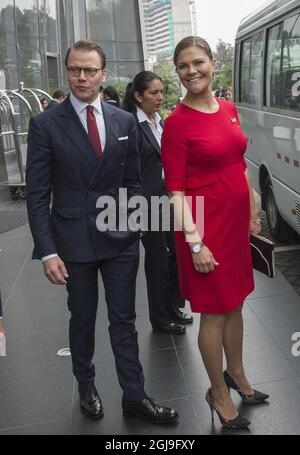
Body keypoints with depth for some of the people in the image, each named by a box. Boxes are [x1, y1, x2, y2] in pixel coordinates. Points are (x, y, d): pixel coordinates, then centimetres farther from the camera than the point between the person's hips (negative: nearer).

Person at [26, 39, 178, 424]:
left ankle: (134, 397, 24)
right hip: (73, 239, -2)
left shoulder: (124, 121, 4)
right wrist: (47, 251, -12)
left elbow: (133, 182, 10)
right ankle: (86, 385, 38)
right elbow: (37, 194, -7)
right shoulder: (45, 125, -5)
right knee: (82, 318, 15)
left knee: (124, 320, 10)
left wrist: (133, 225, 0)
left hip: (120, 238, 2)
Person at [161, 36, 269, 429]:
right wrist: (195, 243, -18)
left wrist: (253, 212, 16)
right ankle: (219, 394, 27)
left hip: (236, 220, 7)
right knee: (215, 313, 7)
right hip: (205, 226, -6)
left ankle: (237, 375, 41)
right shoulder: (177, 123, -13)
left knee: (235, 305, 20)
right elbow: (176, 190, -15)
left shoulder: (229, 109, 7)